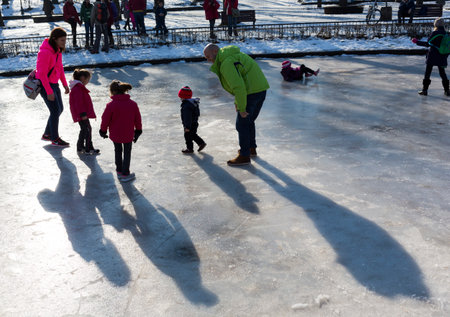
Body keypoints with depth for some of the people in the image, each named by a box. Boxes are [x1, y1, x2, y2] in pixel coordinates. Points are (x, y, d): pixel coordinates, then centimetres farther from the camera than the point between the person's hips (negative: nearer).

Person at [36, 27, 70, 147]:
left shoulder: (57, 49, 4)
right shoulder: (45, 52, -24)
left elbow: (60, 67, 15)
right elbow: (42, 74, -23)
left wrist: (65, 84, 15)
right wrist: (49, 92, -22)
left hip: (53, 83, 9)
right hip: (44, 84, -9)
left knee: (59, 109, 13)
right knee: (55, 111, -4)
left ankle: (47, 134, 29)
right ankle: (55, 139, 13)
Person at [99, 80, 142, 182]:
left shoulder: (111, 105, -18)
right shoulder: (133, 104, -8)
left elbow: (105, 120, -10)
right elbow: (137, 119, 2)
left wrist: (103, 131, 7)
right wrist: (138, 131, 16)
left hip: (115, 134, -1)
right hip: (128, 135, 1)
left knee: (118, 151, 21)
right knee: (127, 153, 15)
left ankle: (119, 172, 31)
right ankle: (125, 174, 18)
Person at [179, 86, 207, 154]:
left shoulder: (186, 106, -29)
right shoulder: (193, 101, 3)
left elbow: (187, 117, -28)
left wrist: (187, 127, -22)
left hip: (190, 125, -10)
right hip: (195, 123, 10)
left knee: (188, 136, 8)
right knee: (193, 135, 26)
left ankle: (190, 149, 21)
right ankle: (201, 143, 29)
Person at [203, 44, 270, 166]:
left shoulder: (226, 63, -16)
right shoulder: (233, 55, 18)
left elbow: (238, 87, -24)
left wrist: (242, 108, -17)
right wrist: (237, 102, 21)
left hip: (251, 93, -10)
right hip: (260, 90, 10)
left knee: (242, 124, 0)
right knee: (249, 121, 23)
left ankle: (244, 156, 8)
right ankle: (251, 148, 35)